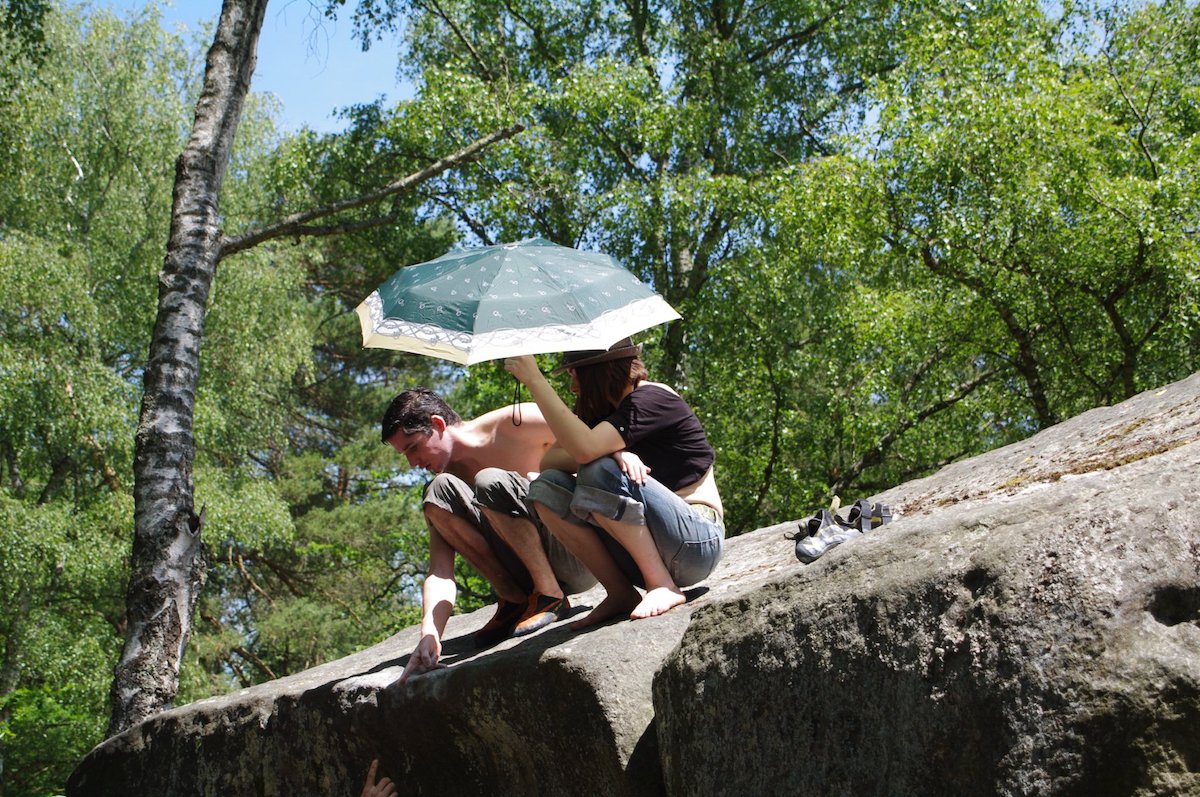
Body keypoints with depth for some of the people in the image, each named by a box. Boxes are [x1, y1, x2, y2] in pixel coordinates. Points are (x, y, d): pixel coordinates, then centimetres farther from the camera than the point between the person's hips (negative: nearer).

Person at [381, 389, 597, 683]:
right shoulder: (446, 495, 5)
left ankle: (551, 596, -12)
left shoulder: (518, 424, -9)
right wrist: (429, 634, -20)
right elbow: (439, 572, -4)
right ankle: (514, 601, -6)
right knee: (437, 492, -12)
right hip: (530, 574, 5)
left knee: (489, 482, -28)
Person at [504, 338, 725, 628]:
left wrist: (535, 379, -24)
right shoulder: (605, 410, 13)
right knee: (548, 487, -9)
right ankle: (621, 594, -8)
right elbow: (548, 460, -2)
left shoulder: (653, 399, -12)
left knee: (601, 474, -29)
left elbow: (583, 448, -29)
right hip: (642, 545, 8)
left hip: (697, 542, -8)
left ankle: (663, 586, -20)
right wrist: (612, 454, -20)